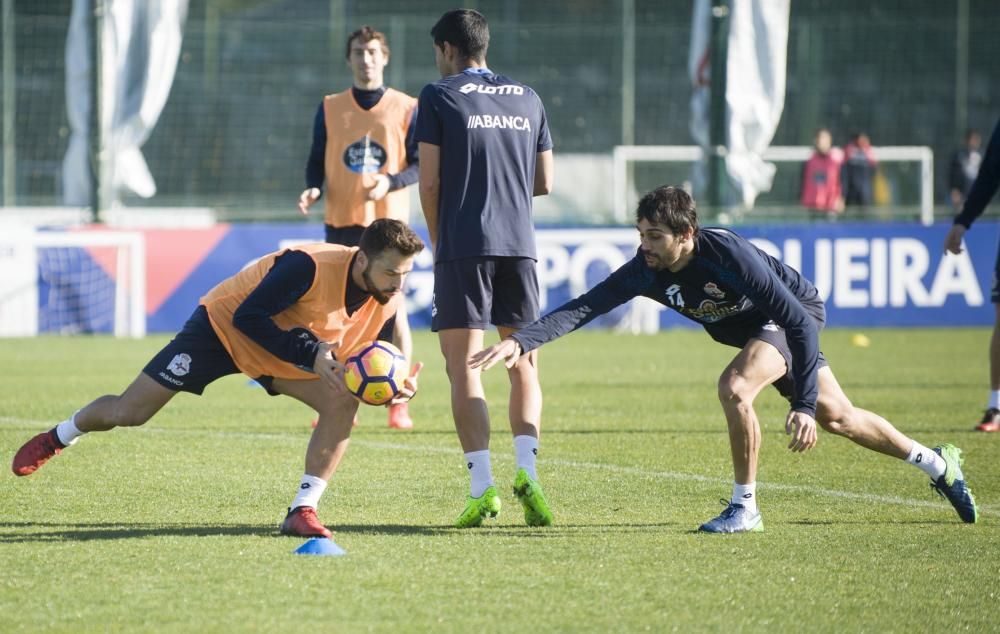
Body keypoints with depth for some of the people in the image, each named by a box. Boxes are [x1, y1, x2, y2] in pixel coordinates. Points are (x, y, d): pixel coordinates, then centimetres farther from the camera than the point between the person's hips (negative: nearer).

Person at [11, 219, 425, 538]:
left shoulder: (388, 300, -18)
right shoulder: (310, 266, -38)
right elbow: (248, 317, -35)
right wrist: (310, 354, -42)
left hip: (288, 351, 5)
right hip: (224, 325, -5)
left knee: (342, 403, -22)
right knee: (128, 413, 1)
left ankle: (302, 512, -16)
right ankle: (57, 438, 33)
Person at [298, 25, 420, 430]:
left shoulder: (406, 108, 3)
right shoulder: (330, 108, 9)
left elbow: (421, 165, 1)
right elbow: (317, 161, 11)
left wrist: (391, 182, -18)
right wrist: (313, 189, -10)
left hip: (389, 222, -2)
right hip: (341, 222, 2)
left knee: (393, 310, -5)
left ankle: (399, 404, 1)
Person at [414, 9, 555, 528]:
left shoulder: (439, 97, 1)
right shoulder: (527, 99, 13)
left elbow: (430, 181, -3)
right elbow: (544, 182, 15)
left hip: (462, 246, -4)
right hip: (518, 245, 4)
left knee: (464, 368, -1)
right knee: (523, 367, 10)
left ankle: (482, 485, -11)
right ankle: (526, 470, -9)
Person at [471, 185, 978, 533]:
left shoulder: (730, 256, -39)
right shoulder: (645, 270, -23)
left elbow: (801, 321, -35)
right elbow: (583, 308, -25)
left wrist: (803, 404, -37)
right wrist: (520, 341, -40)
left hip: (794, 317, -7)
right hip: (750, 327, 7)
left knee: (734, 386, -32)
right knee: (836, 418, 17)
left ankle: (745, 508, -15)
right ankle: (938, 464, 37)